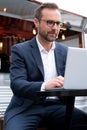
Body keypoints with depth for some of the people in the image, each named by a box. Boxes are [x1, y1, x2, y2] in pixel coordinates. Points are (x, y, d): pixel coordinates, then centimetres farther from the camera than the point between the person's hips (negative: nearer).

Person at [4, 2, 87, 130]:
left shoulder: (65, 51, 15)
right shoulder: (20, 50, 1)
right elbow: (17, 84, -12)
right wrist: (44, 86, -31)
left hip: (57, 105, 4)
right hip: (27, 107, -3)